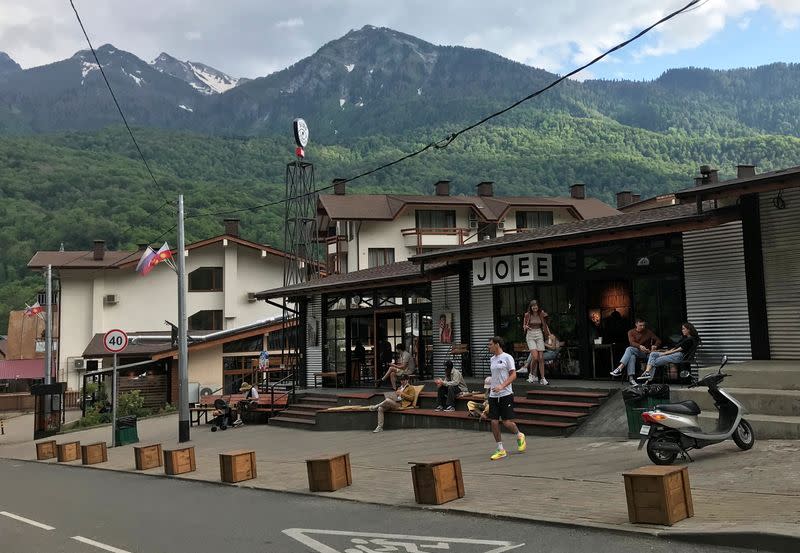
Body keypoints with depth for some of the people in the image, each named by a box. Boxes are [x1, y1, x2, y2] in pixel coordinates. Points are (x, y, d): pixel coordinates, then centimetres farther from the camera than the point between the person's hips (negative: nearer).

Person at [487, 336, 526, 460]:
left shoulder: (507, 357, -7)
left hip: (506, 395, -6)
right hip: (493, 395, 6)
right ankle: (501, 450, 8)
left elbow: (513, 375, -12)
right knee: (494, 422, -1)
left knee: (507, 422, -6)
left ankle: (520, 436, 25)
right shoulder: (492, 359, 14)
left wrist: (502, 386, -23)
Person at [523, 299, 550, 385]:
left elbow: (545, 326, 14)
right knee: (535, 357, -17)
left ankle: (542, 378, 5)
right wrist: (526, 327, -14)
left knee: (541, 358, -1)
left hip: (539, 335, 2)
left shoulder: (541, 314, 3)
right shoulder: (527, 315, -2)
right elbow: (524, 326, 8)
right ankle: (532, 374, 5)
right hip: (530, 336, -2)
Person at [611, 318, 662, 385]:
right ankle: (631, 378, -50)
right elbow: (632, 342, -8)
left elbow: (658, 340, 4)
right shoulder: (631, 332, 9)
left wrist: (655, 346, -20)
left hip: (646, 354, -1)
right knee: (632, 356, -38)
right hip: (635, 352, 2)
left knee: (629, 349, -32)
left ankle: (619, 368, -47)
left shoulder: (648, 332, 10)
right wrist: (639, 346, -30)